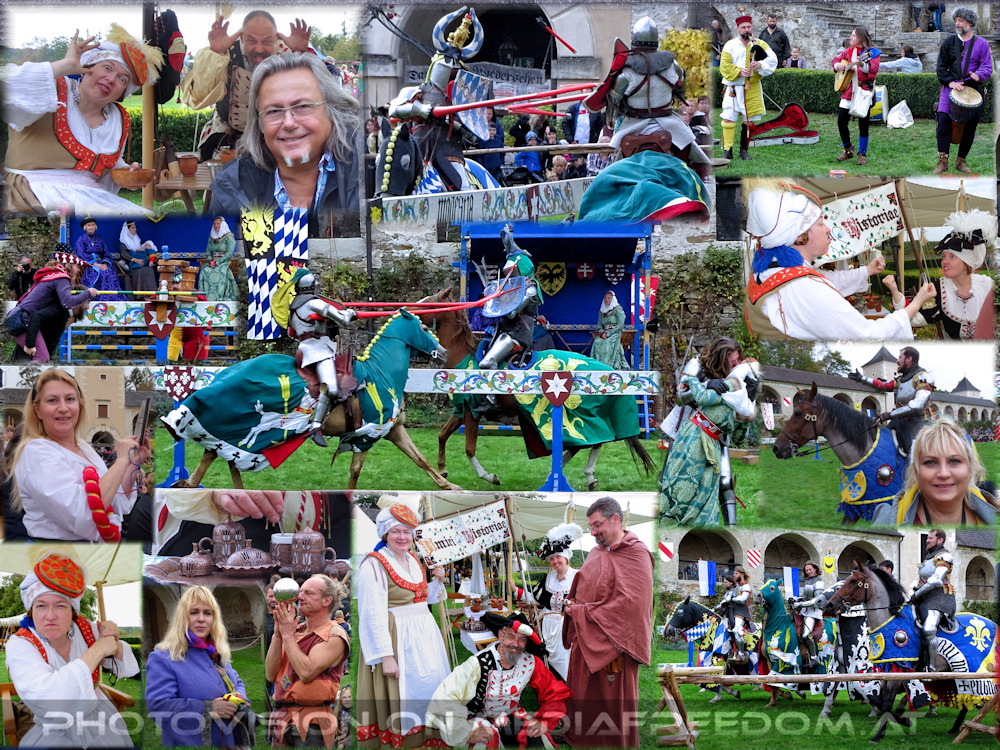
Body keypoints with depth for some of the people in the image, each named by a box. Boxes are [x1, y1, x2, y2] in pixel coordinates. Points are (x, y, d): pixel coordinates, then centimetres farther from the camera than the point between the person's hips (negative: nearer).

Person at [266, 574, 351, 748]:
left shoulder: (334, 635, -5)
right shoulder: (297, 631, 14)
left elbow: (307, 673, -18)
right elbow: (270, 675, 7)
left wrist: (288, 635, -10)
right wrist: (278, 634, -2)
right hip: (282, 719, 7)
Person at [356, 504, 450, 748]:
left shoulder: (413, 562, 11)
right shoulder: (374, 565, -14)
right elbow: (373, 615, -19)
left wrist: (438, 581, 5)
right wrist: (386, 656, -24)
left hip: (423, 636, 8)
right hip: (396, 640, -8)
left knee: (427, 688, 12)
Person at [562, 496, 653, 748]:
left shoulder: (635, 556, -11)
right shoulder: (597, 552, 13)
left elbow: (629, 604, -20)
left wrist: (583, 613, -16)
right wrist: (572, 605, 0)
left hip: (610, 647, -7)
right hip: (584, 641, 7)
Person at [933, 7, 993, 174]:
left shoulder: (981, 44, 6)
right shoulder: (949, 42, 9)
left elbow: (988, 68, 2)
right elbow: (941, 67, 7)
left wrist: (978, 75, -21)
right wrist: (950, 82, -9)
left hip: (973, 90, 0)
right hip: (950, 89, 0)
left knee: (970, 127, 2)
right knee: (943, 122, -13)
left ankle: (961, 161, 16)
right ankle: (943, 161, -10)